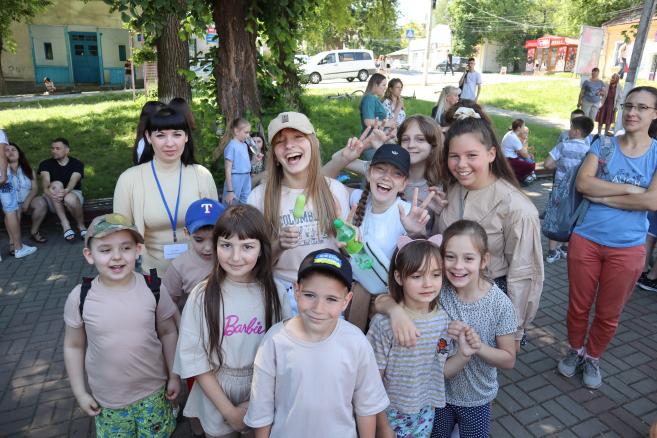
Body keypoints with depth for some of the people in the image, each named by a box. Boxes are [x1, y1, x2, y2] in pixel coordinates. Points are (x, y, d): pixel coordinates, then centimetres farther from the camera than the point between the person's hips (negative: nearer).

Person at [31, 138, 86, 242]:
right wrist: (47, 190, -40)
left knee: (70, 199, -38)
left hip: (73, 193, -2)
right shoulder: (46, 164, 5)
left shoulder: (77, 164, -1)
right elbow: (45, 180, -15)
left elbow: (73, 181, -20)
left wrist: (66, 191, -43)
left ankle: (81, 226, -14)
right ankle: (65, 224, -37)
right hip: (53, 200, 2)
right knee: (56, 184, -31)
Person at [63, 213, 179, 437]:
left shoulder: (153, 289, -15)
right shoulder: (80, 297, -15)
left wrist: (174, 376, 1)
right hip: (107, 398, 0)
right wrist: (80, 392, 2)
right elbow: (73, 346, -1)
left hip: (153, 391, 0)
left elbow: (168, 333, -3)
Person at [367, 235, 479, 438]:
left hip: (426, 413, 4)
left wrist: (464, 354, -15)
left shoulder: (442, 319, -10)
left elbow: (441, 371, 1)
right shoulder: (384, 322, -25)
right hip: (390, 414, -4)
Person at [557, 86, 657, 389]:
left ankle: (592, 358, 38)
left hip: (627, 248, 0)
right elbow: (583, 183, -14)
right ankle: (575, 351, 38)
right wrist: (630, 189, -17)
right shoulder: (604, 144, 0)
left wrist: (602, 196, -15)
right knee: (578, 306, 14)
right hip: (585, 240, 1)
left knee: (608, 314, 14)